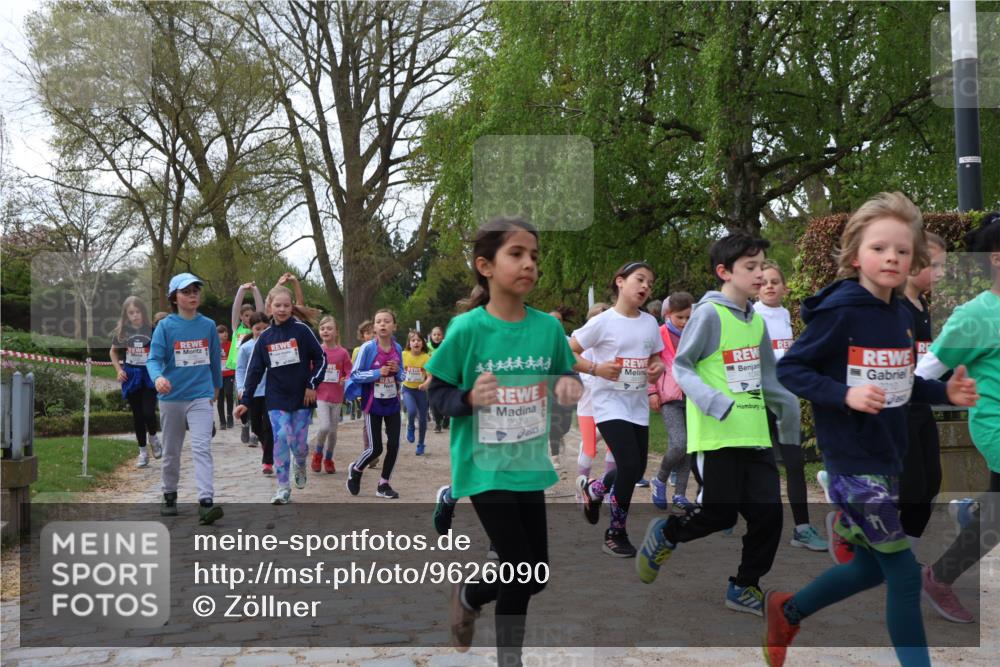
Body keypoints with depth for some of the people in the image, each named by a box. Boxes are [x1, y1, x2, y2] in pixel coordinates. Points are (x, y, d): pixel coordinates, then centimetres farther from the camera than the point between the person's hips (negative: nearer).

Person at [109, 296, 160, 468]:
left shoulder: (152, 330, -6)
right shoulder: (121, 331, 1)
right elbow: (113, 352, 15)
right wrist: (118, 370, 2)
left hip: (149, 375, -2)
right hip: (131, 375, 2)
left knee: (148, 412, -13)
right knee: (137, 415, 8)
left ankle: (153, 437, 20)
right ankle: (143, 452, 20)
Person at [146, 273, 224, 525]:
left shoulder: (208, 325, 2)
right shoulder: (165, 326, -5)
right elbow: (154, 358, -12)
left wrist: (216, 385, 26)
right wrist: (158, 377, -33)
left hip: (201, 396, 0)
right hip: (171, 397, 0)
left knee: (202, 449, -14)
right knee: (171, 451, 15)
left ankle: (206, 502, -20)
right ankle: (169, 496, 33)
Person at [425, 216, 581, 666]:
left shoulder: (548, 326, -4)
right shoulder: (467, 329, -14)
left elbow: (563, 376, 10)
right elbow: (437, 395, -7)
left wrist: (568, 385, -12)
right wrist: (469, 397, -26)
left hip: (529, 464, 5)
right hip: (485, 467, -5)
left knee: (536, 575, 14)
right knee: (522, 573, -3)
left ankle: (469, 595, 39)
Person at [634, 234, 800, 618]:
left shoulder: (756, 320, 13)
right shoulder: (709, 313, -10)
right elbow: (681, 366, -9)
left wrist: (787, 408, 17)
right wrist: (712, 401, -22)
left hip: (755, 436, 7)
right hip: (716, 437, -7)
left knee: (768, 514, 3)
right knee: (720, 515, -3)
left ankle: (745, 587, 19)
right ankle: (664, 535, 26)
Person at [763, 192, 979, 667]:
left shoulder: (903, 316, 6)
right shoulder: (839, 311, -17)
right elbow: (789, 369, -16)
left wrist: (945, 392, 0)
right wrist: (845, 395, -27)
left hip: (887, 458, 8)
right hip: (852, 462, -8)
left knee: (872, 567, 20)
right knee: (904, 575, -1)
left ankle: (787, 611, 41)